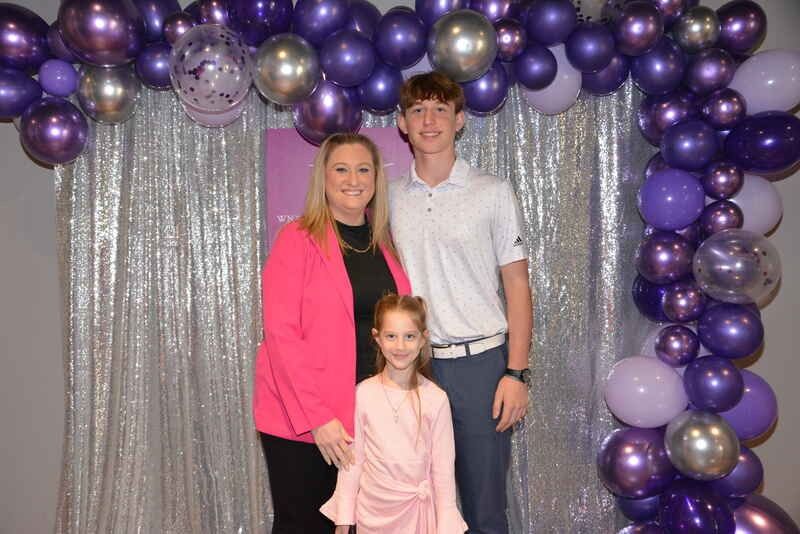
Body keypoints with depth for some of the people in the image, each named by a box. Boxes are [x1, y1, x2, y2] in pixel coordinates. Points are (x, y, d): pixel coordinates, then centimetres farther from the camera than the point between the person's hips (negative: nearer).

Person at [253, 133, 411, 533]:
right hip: (300, 418, -4)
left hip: (369, 415, 5)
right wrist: (316, 417, -18)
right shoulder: (298, 240, -8)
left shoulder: (384, 245, 9)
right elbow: (281, 335, -14)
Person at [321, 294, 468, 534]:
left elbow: (443, 467, -4)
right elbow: (352, 458, -2)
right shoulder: (363, 394, -9)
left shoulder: (436, 399, -10)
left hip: (418, 508, 0)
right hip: (372, 508, 1)